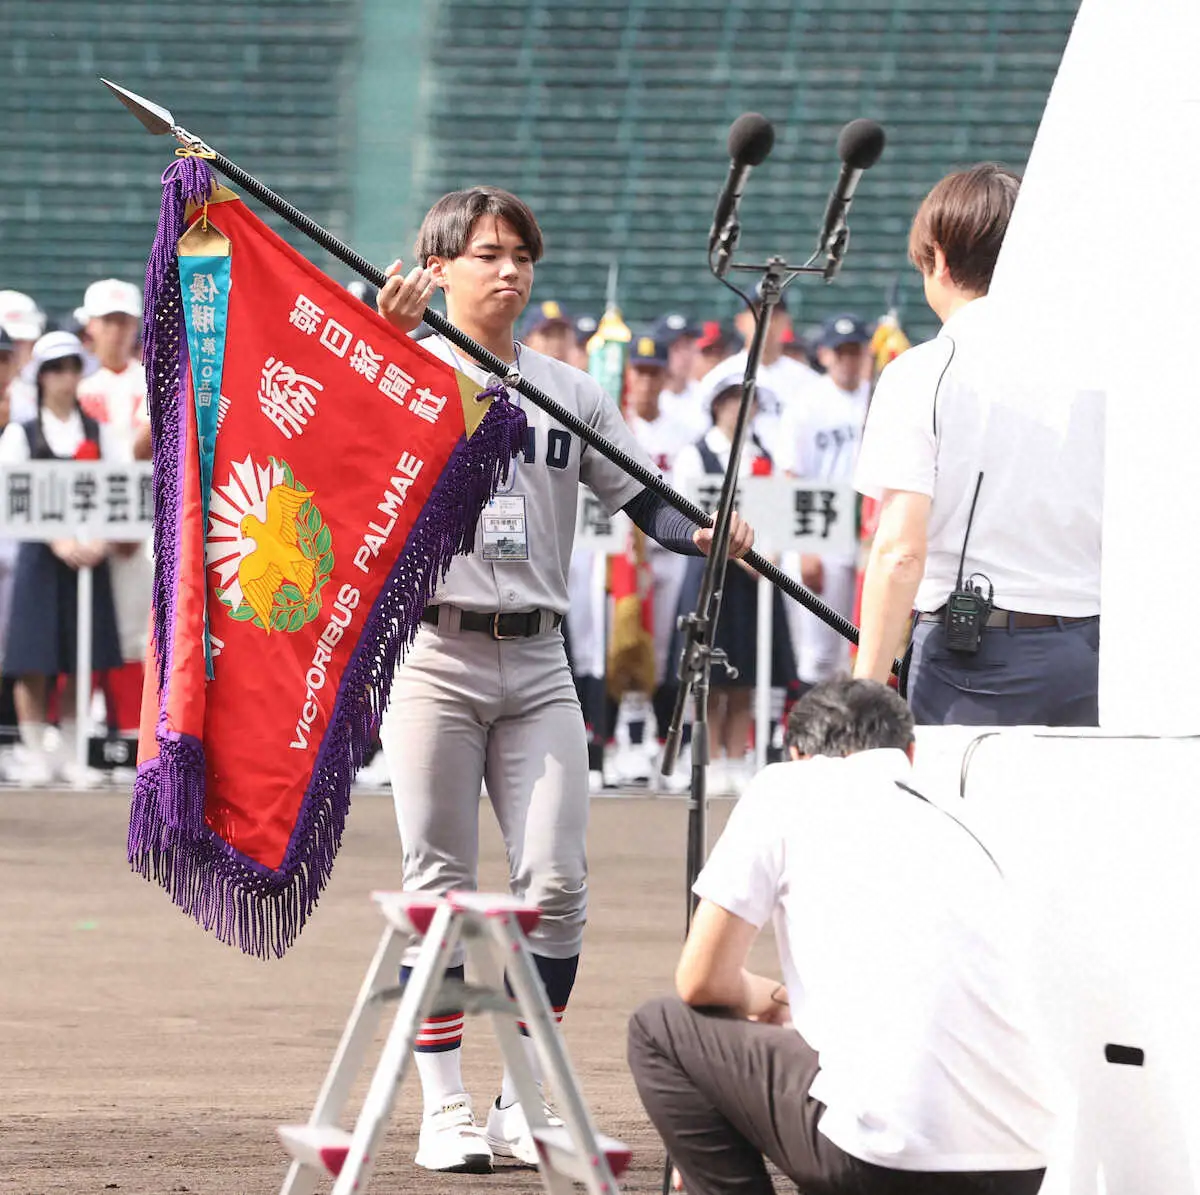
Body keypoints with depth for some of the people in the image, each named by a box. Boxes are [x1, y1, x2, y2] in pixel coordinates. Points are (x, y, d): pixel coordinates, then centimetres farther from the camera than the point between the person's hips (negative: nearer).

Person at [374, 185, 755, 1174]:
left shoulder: (570, 392, 13)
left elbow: (641, 497, 10)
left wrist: (703, 533, -10)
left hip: (538, 663, 4)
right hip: (436, 655, -4)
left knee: (558, 884, -3)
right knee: (441, 886, -1)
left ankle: (525, 1103, 8)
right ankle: (445, 1110, 4)